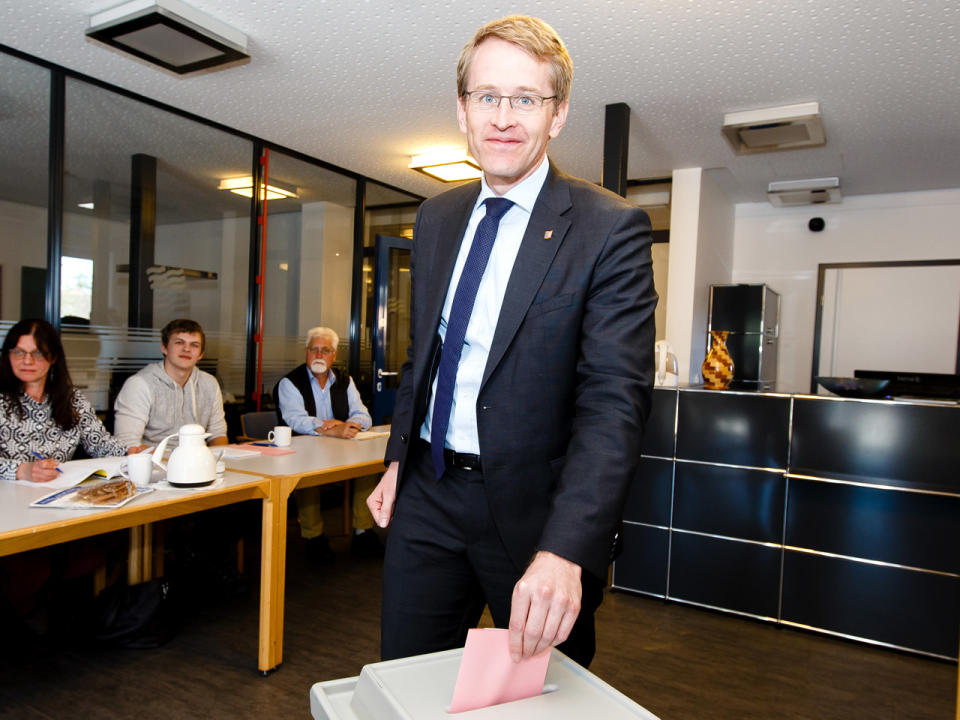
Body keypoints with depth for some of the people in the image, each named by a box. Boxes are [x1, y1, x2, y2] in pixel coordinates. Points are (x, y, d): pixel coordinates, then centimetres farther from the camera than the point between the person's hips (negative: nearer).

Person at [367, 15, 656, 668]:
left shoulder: (611, 228, -13)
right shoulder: (436, 218, 7)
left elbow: (616, 400, -22)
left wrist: (563, 550, -32)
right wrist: (399, 458, 10)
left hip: (534, 510, -4)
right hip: (428, 495, 5)